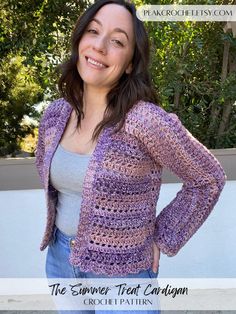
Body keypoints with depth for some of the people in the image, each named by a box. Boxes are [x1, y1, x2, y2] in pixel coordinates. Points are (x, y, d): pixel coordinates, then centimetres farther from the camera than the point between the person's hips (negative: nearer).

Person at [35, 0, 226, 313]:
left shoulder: (146, 121, -23)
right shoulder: (56, 114, -5)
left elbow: (210, 179, -12)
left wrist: (162, 239, -8)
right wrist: (61, 215, 10)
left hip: (119, 269, -5)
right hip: (59, 258, 6)